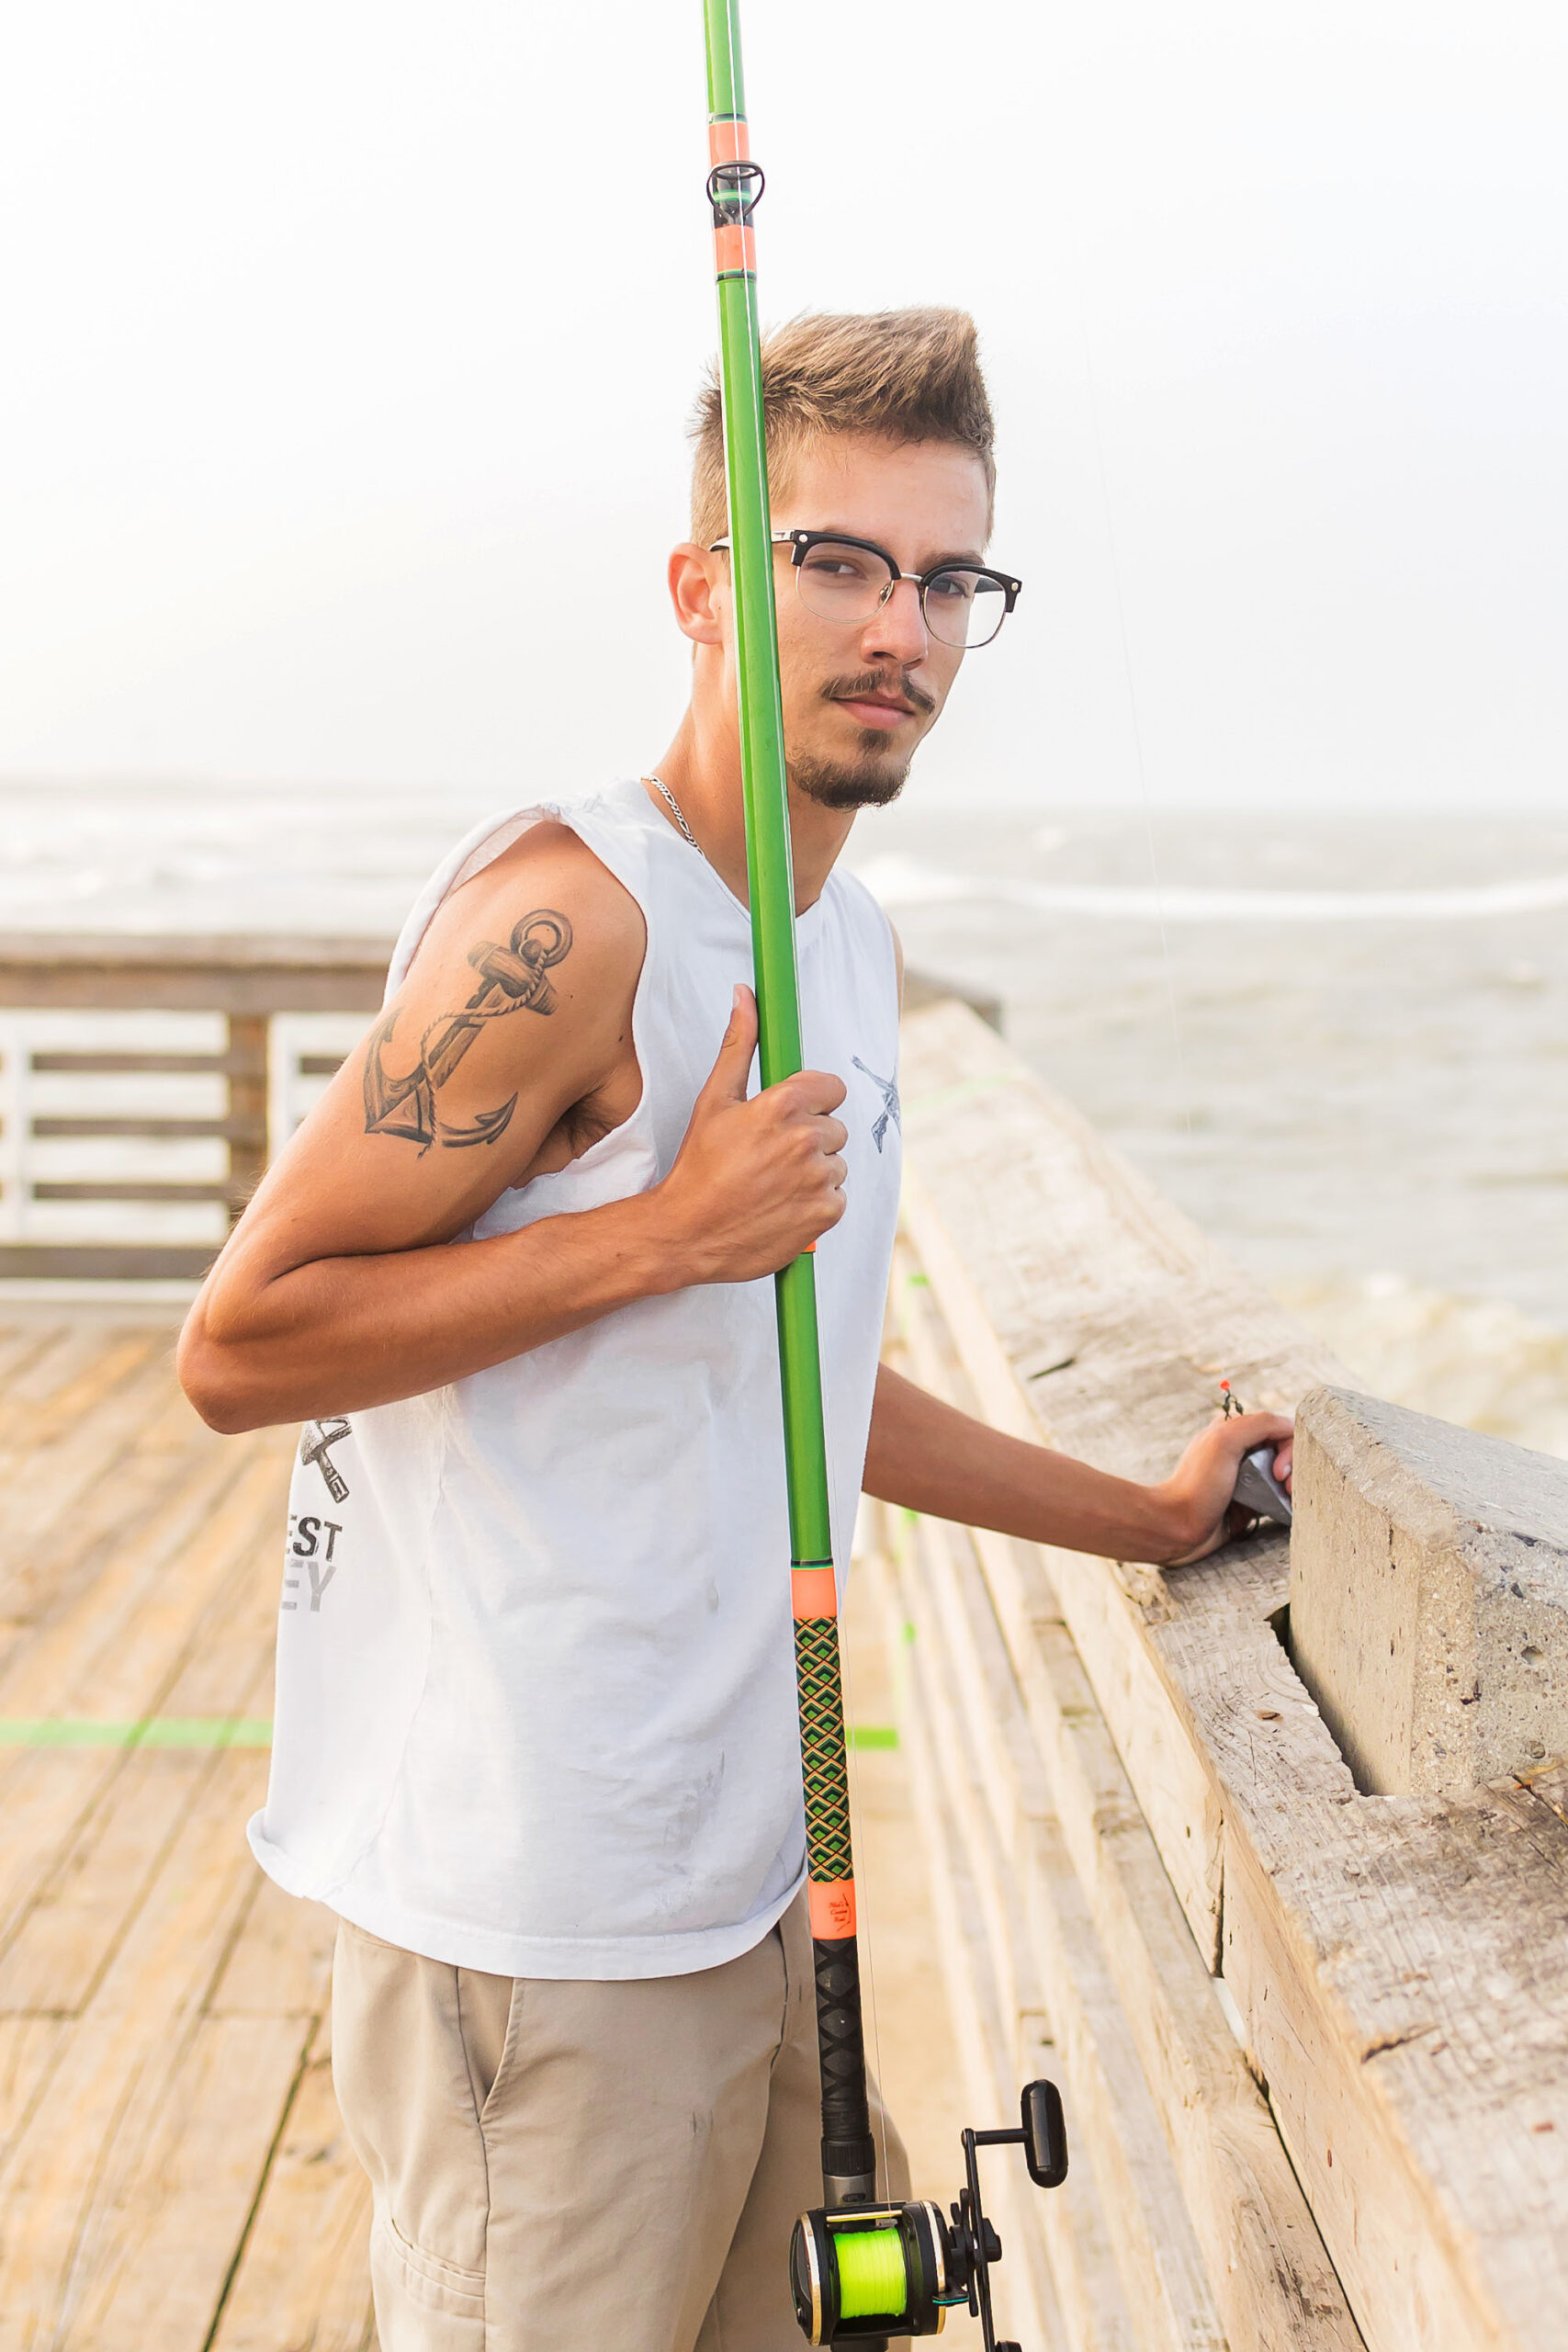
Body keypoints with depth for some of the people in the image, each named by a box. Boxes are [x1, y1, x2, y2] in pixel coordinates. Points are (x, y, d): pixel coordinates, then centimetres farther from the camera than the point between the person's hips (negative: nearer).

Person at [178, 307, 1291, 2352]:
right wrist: (669, 1225, -22)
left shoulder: (852, 946, 12)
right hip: (535, 1927, -9)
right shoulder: (564, 914, -18)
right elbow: (241, 1343, -18)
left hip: (757, 1877, 9)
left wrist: (1148, 1520, 23)